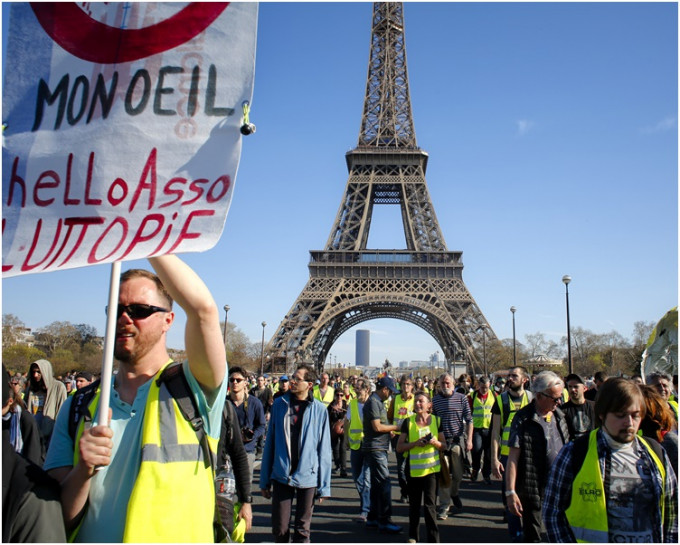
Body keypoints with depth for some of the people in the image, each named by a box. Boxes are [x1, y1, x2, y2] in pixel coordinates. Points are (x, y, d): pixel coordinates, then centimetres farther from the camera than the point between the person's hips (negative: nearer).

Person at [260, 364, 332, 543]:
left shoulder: (319, 409, -5)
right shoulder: (279, 404, 0)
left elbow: (324, 449, -1)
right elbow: (270, 443, 5)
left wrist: (324, 485, -2)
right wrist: (265, 480, 6)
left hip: (308, 476, -1)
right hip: (281, 475, 1)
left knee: (302, 529, 10)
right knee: (280, 528, 8)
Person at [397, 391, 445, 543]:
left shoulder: (436, 420, 1)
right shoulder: (408, 422, -2)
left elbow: (444, 446, 7)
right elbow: (399, 447, -2)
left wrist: (436, 442, -14)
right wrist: (415, 443, -17)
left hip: (431, 468, -1)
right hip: (413, 469, 1)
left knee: (430, 504, -3)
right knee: (414, 504, 12)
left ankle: (433, 539, 7)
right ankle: (413, 536, 28)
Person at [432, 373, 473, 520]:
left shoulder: (461, 398, 0)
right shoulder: (435, 400, 1)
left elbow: (469, 420, 1)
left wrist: (469, 439, -4)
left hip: (457, 441, 0)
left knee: (458, 474, 10)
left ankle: (454, 493, 41)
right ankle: (444, 506, 12)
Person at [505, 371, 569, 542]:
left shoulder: (558, 414, 5)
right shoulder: (523, 419, -15)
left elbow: (566, 449, 15)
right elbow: (513, 457, -16)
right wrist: (510, 492, -20)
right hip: (534, 488, -6)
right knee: (532, 536, 7)